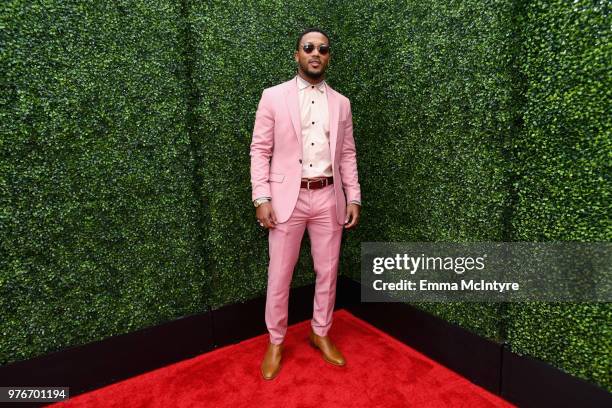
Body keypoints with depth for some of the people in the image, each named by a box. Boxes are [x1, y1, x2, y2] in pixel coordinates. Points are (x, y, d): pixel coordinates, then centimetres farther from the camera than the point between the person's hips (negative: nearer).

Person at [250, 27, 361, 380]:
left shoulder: (341, 103, 10)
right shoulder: (273, 97, 1)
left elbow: (348, 155, 10)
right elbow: (260, 151, -2)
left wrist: (354, 198, 3)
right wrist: (261, 198, -11)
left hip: (328, 198, 3)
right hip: (287, 197, -2)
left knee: (328, 272, 11)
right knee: (279, 275, 6)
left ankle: (321, 334, 33)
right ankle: (275, 342, 26)